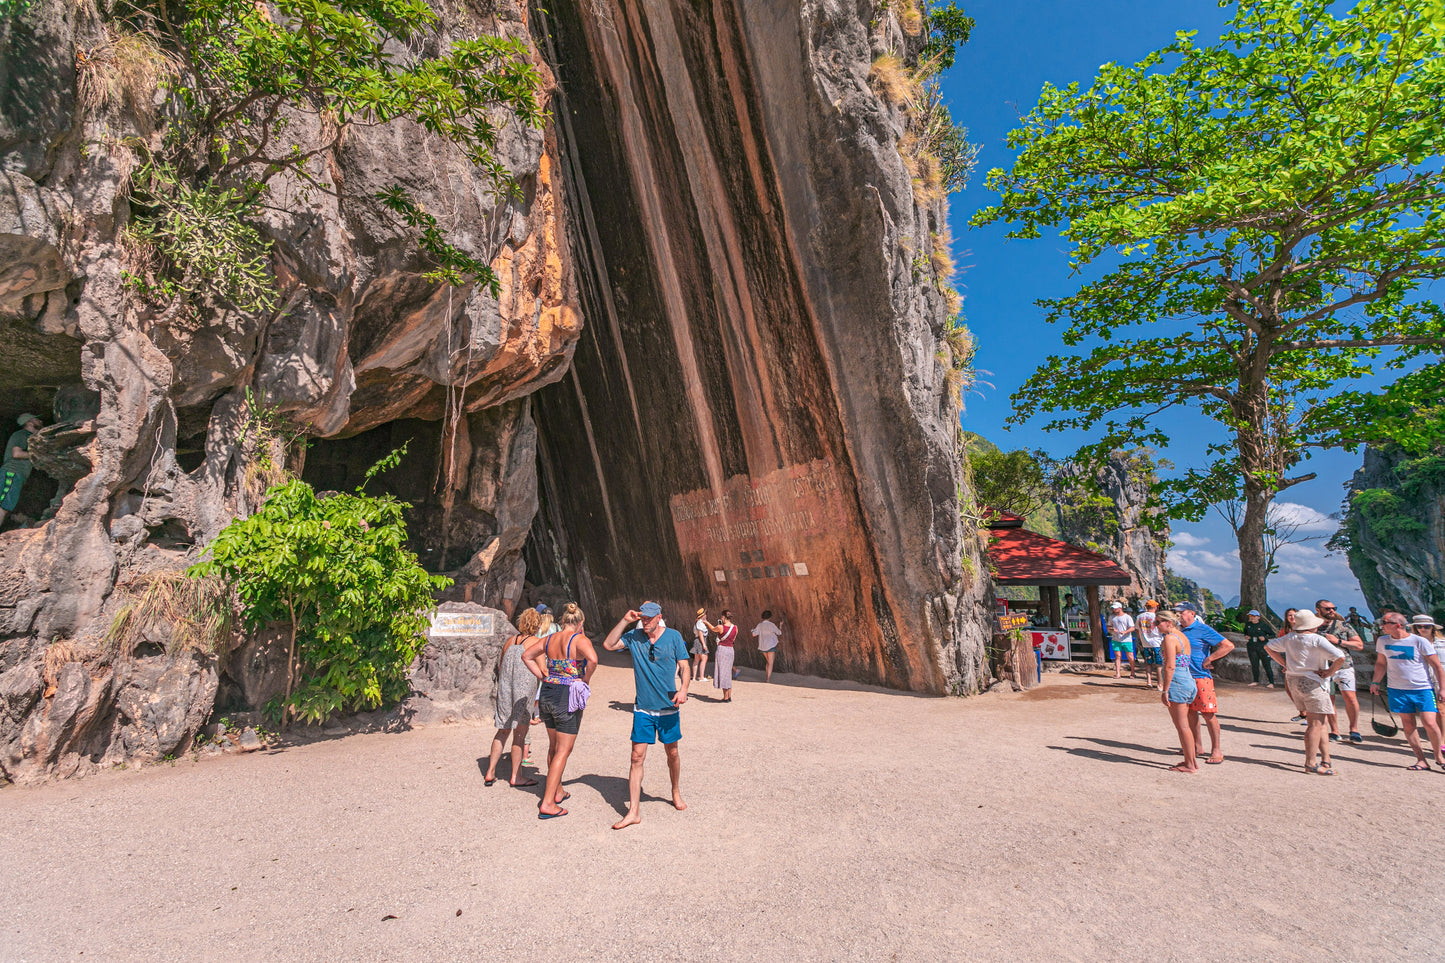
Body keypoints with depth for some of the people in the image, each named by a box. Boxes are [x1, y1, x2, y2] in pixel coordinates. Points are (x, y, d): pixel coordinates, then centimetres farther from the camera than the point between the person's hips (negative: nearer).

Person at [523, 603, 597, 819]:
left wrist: (543, 676, 11)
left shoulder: (549, 639, 6)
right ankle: (547, 804, 5)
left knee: (553, 747, 22)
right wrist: (586, 680, -13)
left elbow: (527, 655, 15)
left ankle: (557, 791, 38)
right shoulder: (580, 640, -14)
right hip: (567, 698, -7)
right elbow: (592, 659, -31)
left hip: (547, 695, 7)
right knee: (563, 751, 4)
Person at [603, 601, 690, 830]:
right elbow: (608, 645, -11)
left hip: (669, 707, 0)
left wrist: (683, 689, -20)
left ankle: (676, 793, 40)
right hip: (643, 708, 1)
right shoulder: (633, 637, -2)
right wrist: (625, 621, -16)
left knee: (672, 752, 15)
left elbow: (685, 667, -3)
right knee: (637, 757, -1)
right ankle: (634, 812, 8)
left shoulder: (673, 636, -5)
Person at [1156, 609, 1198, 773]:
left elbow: (1170, 667, -19)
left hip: (1176, 684, -10)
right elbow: (1184, 663, 18)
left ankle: (1189, 765, 7)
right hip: (1189, 681, 10)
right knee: (1185, 725, 18)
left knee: (1181, 726, 0)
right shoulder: (1183, 637, 14)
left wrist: (1164, 690, -16)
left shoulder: (1169, 638, -15)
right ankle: (1192, 760, 25)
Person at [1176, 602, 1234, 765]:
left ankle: (1216, 750, 6)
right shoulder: (1179, 630, 11)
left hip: (1201, 677, -7)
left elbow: (1228, 645, -13)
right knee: (1190, 712, 13)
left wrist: (1209, 659, -13)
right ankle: (1196, 746, 24)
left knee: (1208, 713, -3)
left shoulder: (1203, 630, -10)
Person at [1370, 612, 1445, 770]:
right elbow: (1381, 664, 17)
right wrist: (1375, 682, 13)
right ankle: (1421, 760, 9)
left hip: (1423, 689, -3)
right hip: (1398, 690, 3)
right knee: (1408, 725, 1)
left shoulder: (1419, 641, -6)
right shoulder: (1383, 642, 5)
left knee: (1429, 723, -9)